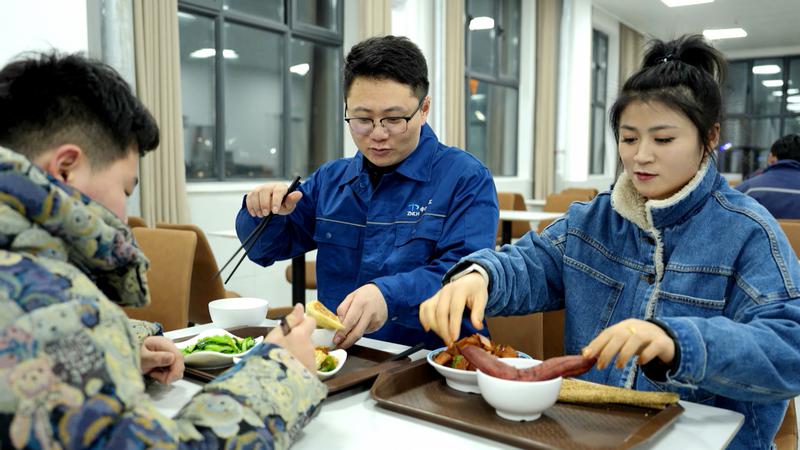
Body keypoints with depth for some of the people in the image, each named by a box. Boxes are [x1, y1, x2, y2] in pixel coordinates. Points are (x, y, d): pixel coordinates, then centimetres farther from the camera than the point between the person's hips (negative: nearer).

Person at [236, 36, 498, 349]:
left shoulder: (467, 179, -4)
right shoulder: (330, 179, 14)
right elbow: (266, 248, 20)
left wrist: (390, 296, -34)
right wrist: (268, 211, -2)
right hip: (334, 352, 5)